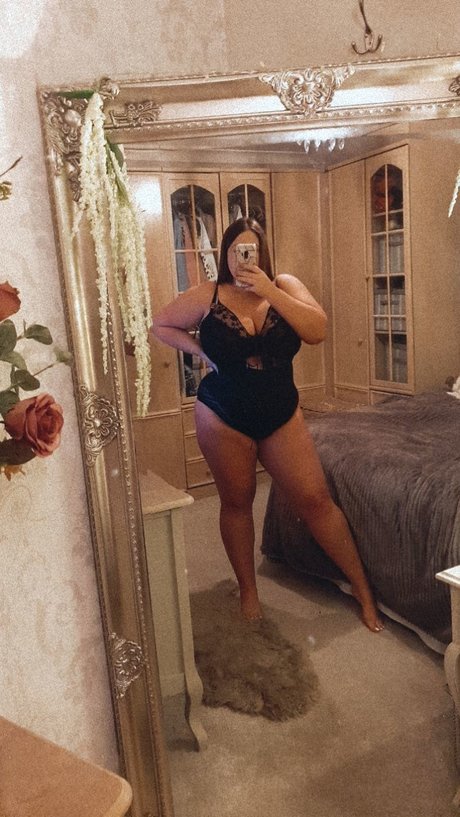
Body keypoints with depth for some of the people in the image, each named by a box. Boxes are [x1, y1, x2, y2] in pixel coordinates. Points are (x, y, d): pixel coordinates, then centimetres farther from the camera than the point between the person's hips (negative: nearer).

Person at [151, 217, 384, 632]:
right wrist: (200, 350, -7)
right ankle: (248, 590, 31)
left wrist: (269, 291, -21)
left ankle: (362, 587, 17)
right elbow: (161, 324, 7)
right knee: (237, 503, 11)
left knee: (316, 499, 1)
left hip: (282, 415, 1)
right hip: (223, 419, 0)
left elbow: (317, 330, -16)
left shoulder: (285, 286, -2)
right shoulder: (208, 296, -5)